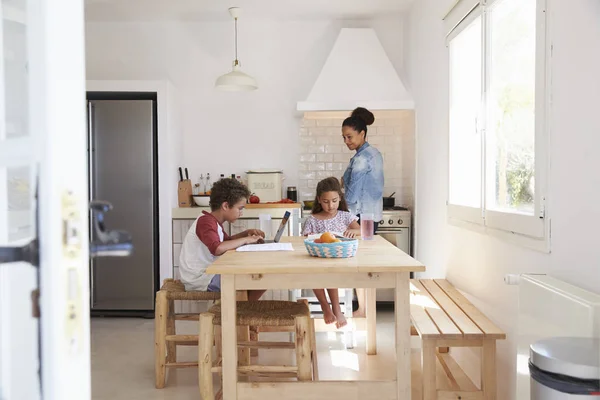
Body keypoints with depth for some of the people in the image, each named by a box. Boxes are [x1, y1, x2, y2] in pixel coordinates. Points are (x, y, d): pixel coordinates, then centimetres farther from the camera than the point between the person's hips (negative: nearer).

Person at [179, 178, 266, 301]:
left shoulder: (213, 221, 14)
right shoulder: (206, 222, -18)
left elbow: (227, 241, 29)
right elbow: (217, 248, -37)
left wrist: (247, 233, 10)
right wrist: (246, 239, -23)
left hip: (207, 274, 10)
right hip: (200, 280, -10)